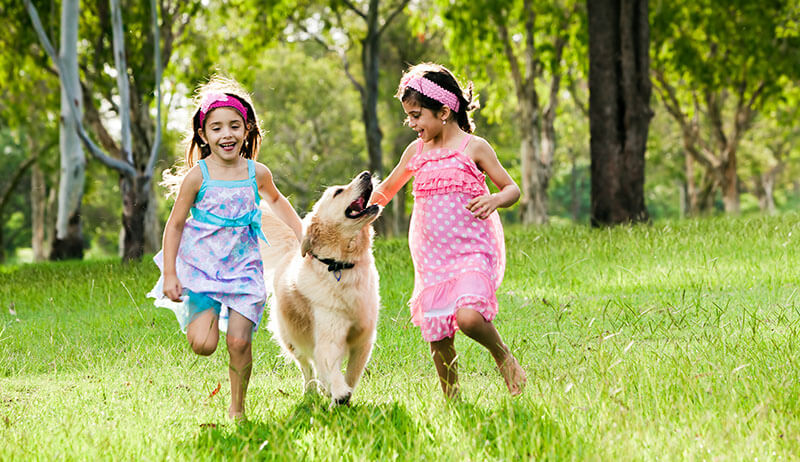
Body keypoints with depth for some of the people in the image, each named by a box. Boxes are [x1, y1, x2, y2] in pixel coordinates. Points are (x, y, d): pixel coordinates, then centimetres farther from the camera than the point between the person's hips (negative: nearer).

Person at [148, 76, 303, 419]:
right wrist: (169, 274, -8)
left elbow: (275, 200, 24)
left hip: (243, 267, 2)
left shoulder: (257, 173, 0)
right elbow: (175, 224, -3)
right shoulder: (198, 176, -9)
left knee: (239, 342, -6)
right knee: (203, 345, -14)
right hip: (201, 266, -2)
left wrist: (301, 233, 19)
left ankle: (237, 407, 16)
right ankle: (199, 316, 22)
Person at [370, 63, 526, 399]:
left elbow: (512, 188, 4)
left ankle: (503, 355, 1)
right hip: (431, 257, 5)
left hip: (471, 251, -5)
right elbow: (385, 191, 26)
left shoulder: (473, 148, -1)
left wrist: (494, 200, -18)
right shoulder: (416, 152, 12)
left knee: (468, 317, -28)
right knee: (438, 340, 1)